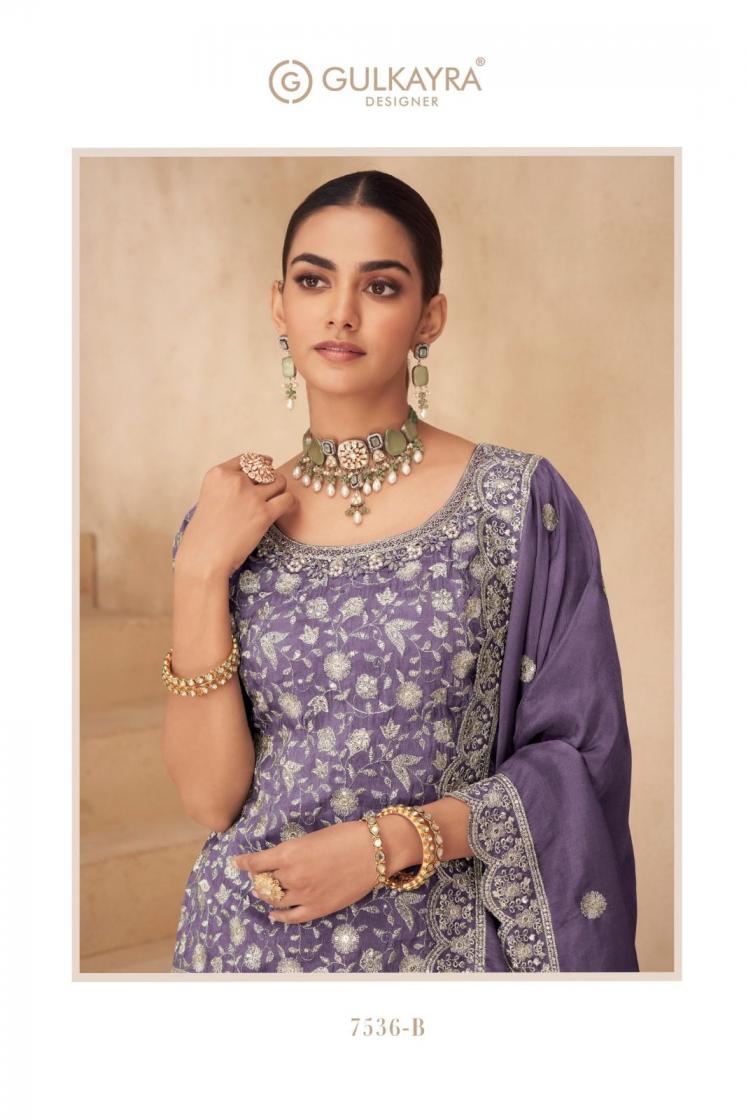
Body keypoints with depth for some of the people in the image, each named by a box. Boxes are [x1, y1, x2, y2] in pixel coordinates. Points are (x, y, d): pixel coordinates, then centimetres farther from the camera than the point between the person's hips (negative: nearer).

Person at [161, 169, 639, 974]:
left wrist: (390, 843, -18)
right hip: (251, 934, 2)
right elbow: (210, 799, -8)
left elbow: (578, 757, -8)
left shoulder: (519, 504, -11)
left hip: (442, 937, -2)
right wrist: (199, 577, -17)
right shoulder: (227, 520, -3)